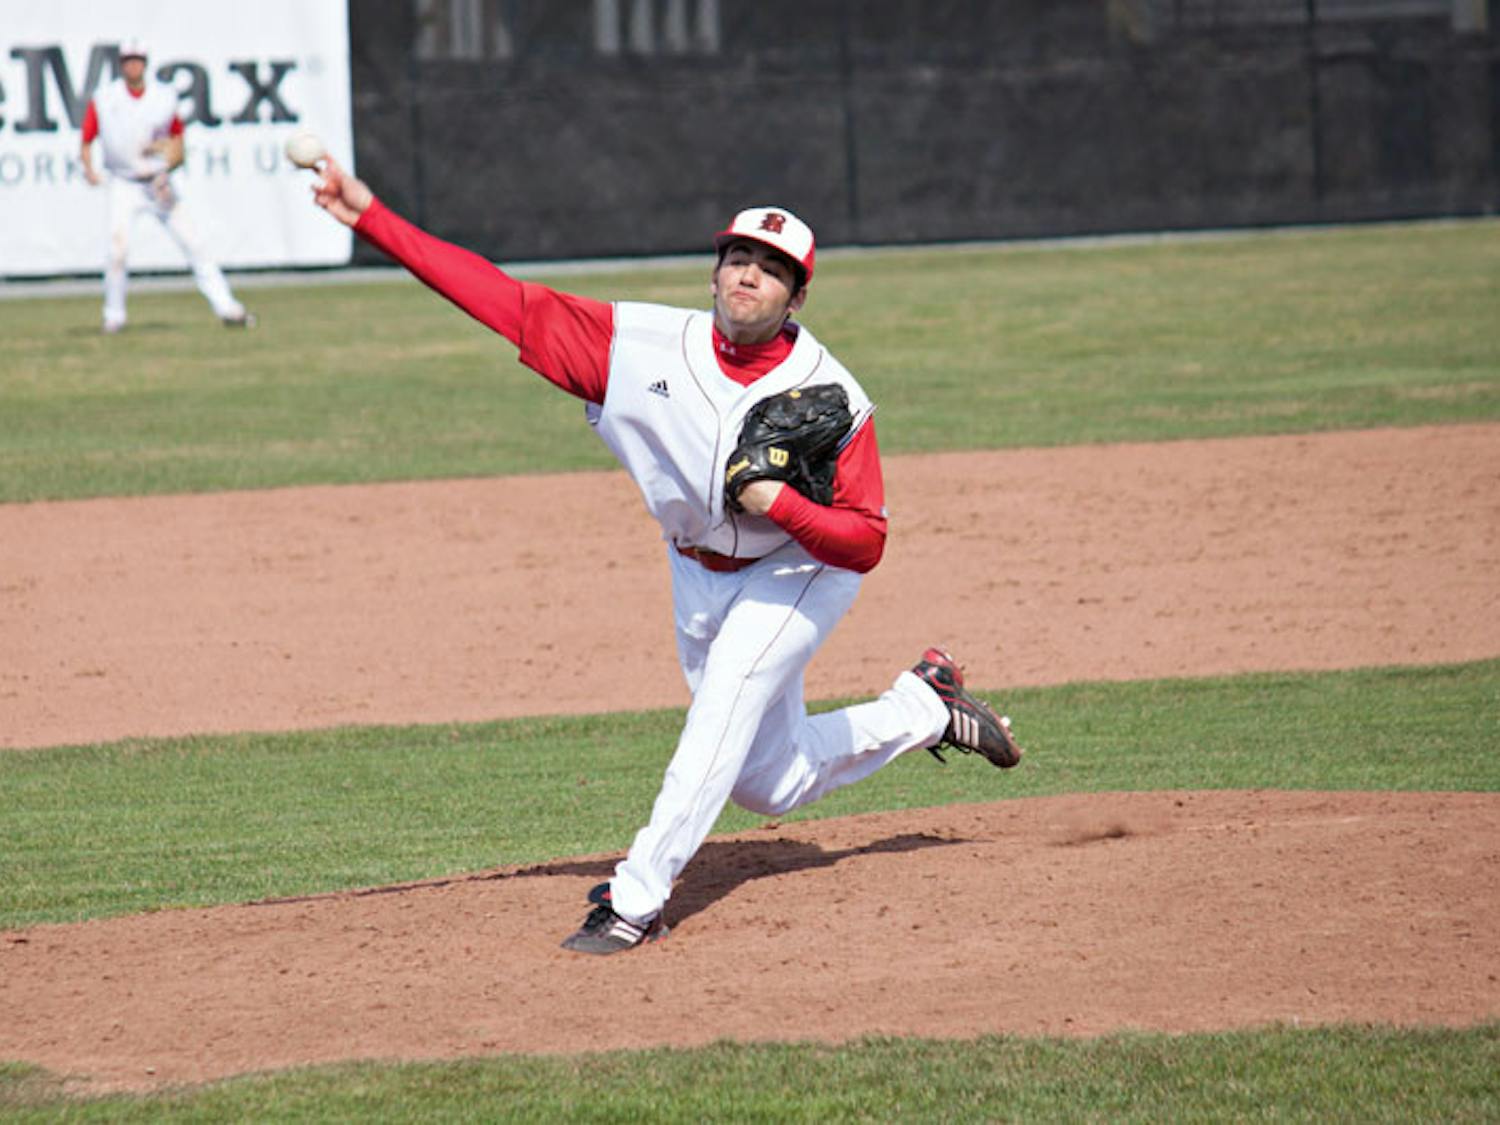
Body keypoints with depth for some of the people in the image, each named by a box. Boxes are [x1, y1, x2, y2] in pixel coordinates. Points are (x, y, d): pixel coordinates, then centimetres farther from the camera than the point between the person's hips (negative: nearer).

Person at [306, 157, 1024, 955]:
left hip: (802, 568, -5)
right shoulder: (643, 344, -18)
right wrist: (371, 220, -27)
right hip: (699, 574, 5)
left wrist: (782, 505, -41)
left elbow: (864, 543, -23)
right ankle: (923, 711, 37)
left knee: (725, 705, -29)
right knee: (769, 783, 12)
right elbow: (507, 301, -21)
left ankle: (638, 896, -25)